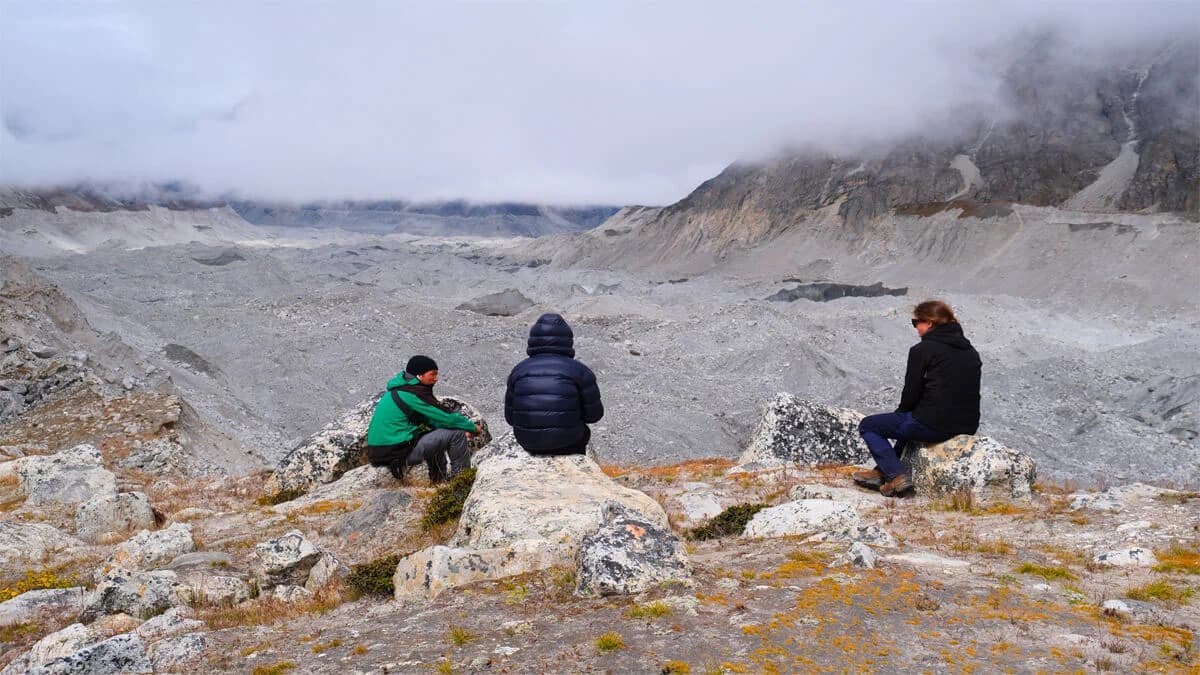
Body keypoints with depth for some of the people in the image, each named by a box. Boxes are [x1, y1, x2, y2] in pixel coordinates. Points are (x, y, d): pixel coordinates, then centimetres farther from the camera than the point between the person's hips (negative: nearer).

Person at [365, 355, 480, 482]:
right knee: (456, 433, -7)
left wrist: (464, 426, 9)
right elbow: (447, 418, -13)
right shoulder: (415, 393, -15)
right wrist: (473, 427, 4)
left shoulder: (399, 389, 15)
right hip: (396, 453, -10)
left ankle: (439, 479, 32)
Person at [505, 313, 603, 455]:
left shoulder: (518, 371, -3)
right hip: (567, 443, -2)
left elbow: (510, 417, 1)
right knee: (583, 432, 32)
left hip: (528, 443, 3)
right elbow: (594, 414, -6)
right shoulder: (580, 371, -11)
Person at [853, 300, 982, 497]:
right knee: (909, 420, 38)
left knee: (868, 425, 10)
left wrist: (900, 412, 13)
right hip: (968, 427, 8)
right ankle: (882, 472, 39)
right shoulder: (971, 352, 13)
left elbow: (911, 395, -8)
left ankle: (897, 477, 0)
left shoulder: (922, 350, -9)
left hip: (933, 425, -8)